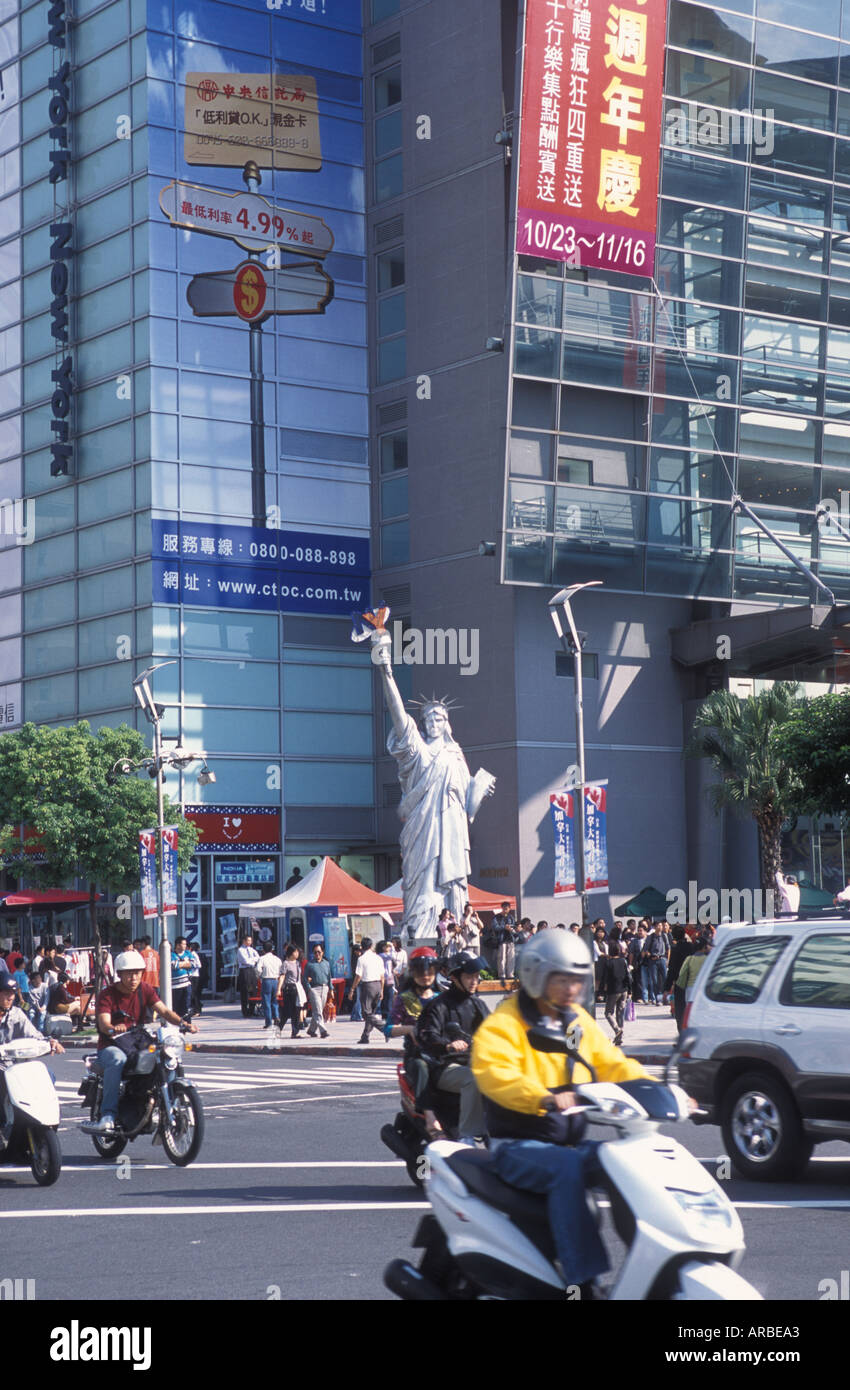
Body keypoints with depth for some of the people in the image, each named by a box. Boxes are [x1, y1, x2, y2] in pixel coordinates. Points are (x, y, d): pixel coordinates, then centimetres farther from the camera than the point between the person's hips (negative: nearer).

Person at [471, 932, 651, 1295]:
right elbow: (493, 1072, -27)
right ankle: (582, 1278, -37)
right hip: (519, 1146, -7)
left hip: (571, 1140, 7)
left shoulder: (580, 1023, 16)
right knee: (568, 1170, -36)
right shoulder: (504, 1023, -9)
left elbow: (611, 1064, 15)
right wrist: (544, 1098, -44)